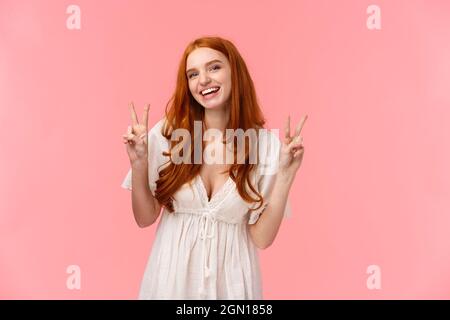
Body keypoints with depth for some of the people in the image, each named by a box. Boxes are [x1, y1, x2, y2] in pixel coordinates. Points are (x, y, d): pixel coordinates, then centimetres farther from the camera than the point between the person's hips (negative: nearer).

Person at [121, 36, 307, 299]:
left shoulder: (266, 144, -11)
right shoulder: (167, 133, -9)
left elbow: (262, 238, -11)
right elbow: (145, 218, -3)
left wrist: (286, 175, -19)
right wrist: (139, 164, -17)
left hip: (230, 276, 0)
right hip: (172, 272, 1)